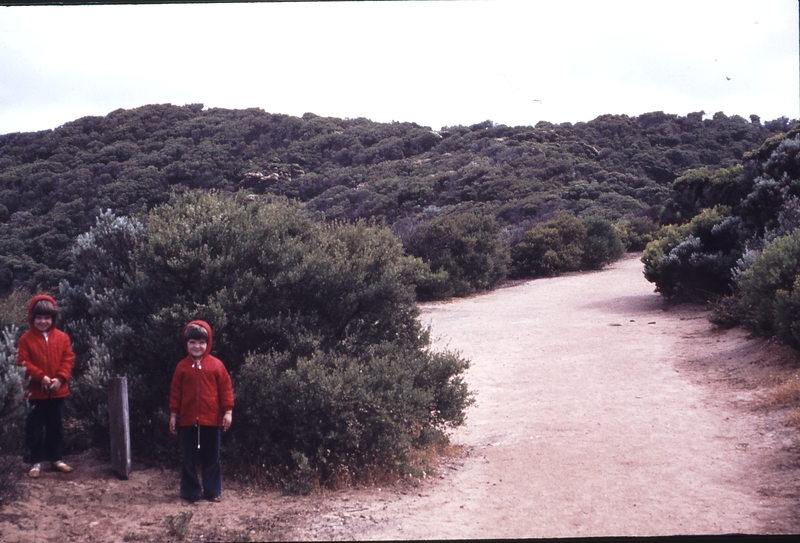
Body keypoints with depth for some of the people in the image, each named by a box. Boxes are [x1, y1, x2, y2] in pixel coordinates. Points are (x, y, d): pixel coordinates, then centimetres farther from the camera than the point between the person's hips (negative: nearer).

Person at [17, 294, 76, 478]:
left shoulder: (62, 338, 2)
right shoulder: (26, 339, -5)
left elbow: (68, 360, 0)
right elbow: (23, 363, -10)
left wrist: (60, 378, -15)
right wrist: (41, 377, -21)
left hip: (58, 392, 3)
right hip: (35, 392, -2)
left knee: (56, 427, 13)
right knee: (35, 428, 3)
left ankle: (55, 458, 25)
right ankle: (36, 461, 12)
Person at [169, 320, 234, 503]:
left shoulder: (216, 365, -2)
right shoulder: (182, 367, 2)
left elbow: (226, 389, -1)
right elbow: (175, 392, 5)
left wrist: (228, 411, -5)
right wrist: (173, 414, 3)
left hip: (211, 420, -1)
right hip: (187, 420, 1)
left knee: (212, 457, 8)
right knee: (188, 458, 7)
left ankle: (212, 491, 20)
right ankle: (191, 492, 18)